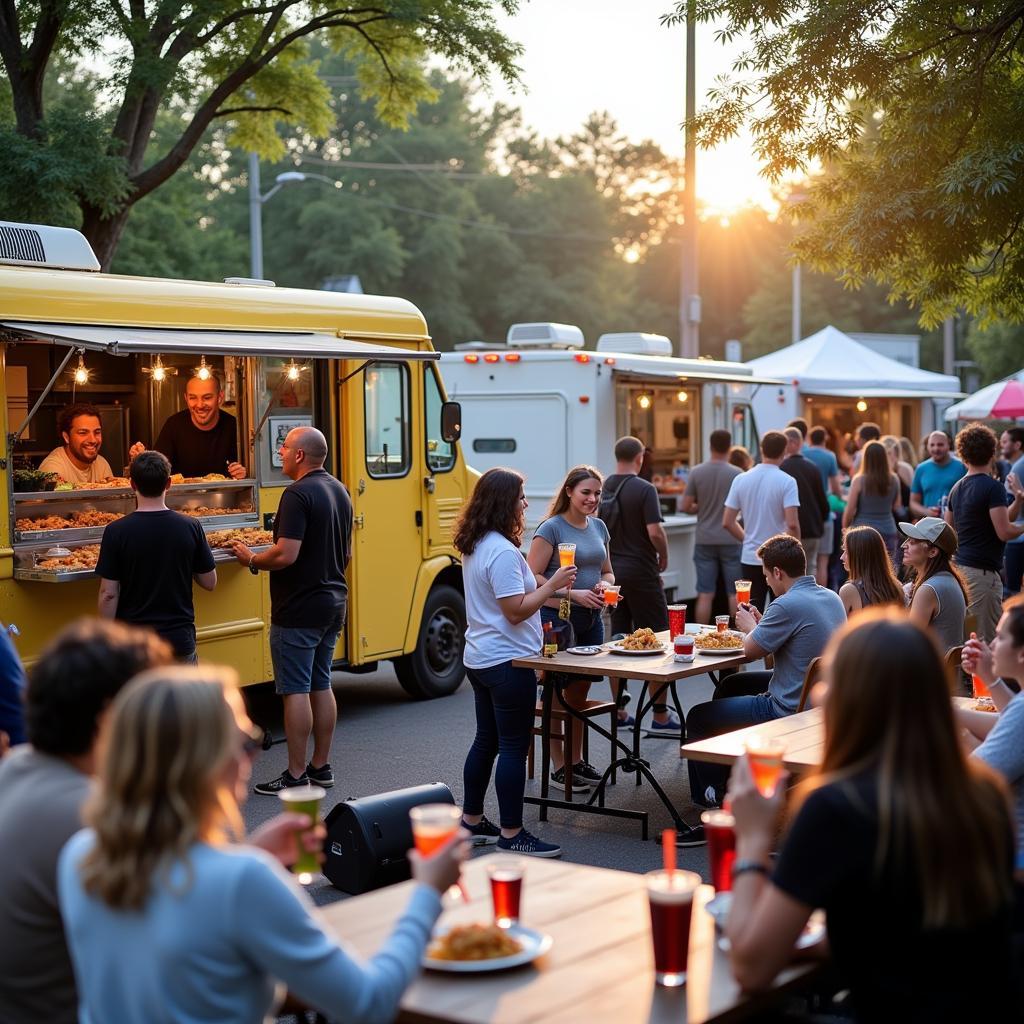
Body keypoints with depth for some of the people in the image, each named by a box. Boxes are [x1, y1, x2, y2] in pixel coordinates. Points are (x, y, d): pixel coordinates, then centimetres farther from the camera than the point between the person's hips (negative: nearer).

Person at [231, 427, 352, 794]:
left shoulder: (298, 495, -18)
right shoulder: (339, 491, 11)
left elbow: (286, 554, -25)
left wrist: (252, 560, -9)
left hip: (299, 609, -9)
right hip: (333, 604, 9)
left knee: (295, 690, -3)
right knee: (321, 686, 15)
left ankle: (296, 776, 1)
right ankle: (321, 766, 21)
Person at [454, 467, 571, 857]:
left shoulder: (475, 546, 10)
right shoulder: (502, 551, -21)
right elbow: (516, 610, -23)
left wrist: (546, 588, 18)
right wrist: (552, 584, -15)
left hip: (479, 659, 10)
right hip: (507, 662, -10)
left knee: (486, 740, 17)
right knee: (514, 747, -3)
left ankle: (471, 821, 25)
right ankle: (511, 834, 2)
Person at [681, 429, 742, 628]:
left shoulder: (696, 472, -4)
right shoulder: (737, 474, -8)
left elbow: (686, 507, -2)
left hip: (704, 541, 1)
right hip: (731, 539, -1)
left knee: (705, 594, 4)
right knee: (734, 594, 8)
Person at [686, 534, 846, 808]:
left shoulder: (788, 605, -25)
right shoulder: (832, 598, 4)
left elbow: (751, 650, -13)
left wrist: (749, 626, 7)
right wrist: (760, 623, 11)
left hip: (789, 712, -10)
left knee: (698, 719, 6)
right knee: (730, 686, 30)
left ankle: (713, 797, 21)